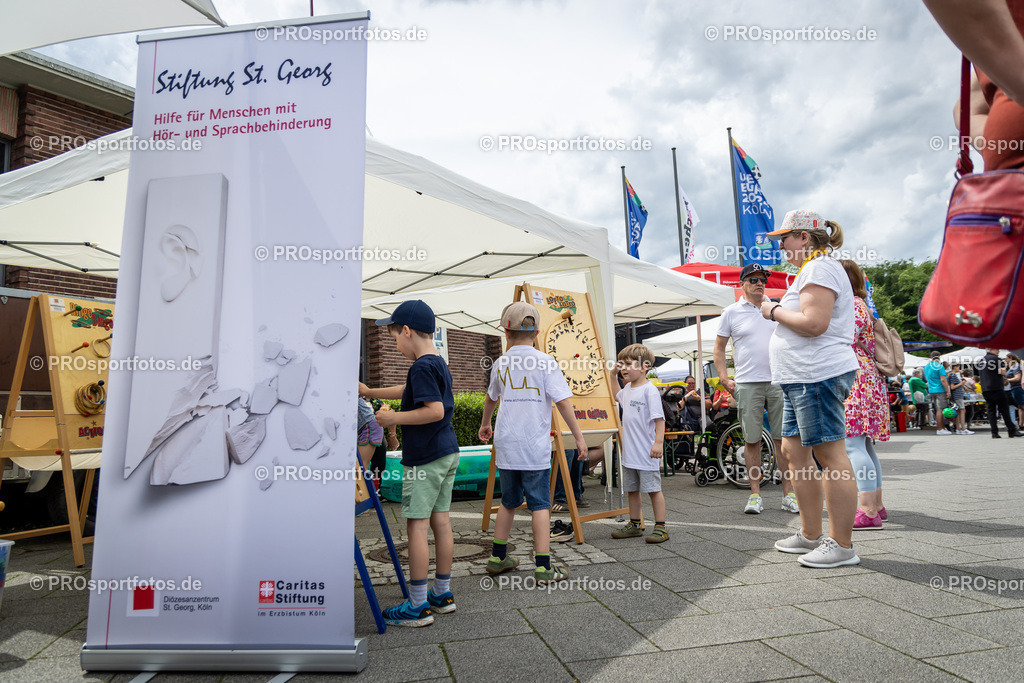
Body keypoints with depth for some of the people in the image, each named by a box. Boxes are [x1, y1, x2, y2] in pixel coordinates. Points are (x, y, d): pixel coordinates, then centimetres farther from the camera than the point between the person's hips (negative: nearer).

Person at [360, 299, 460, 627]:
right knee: (440, 520, 14)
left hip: (424, 458, -9)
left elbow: (435, 410, -25)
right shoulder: (439, 364, 14)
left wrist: (395, 418, -16)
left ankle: (418, 606, 6)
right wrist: (370, 392, 37)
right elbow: (409, 391, 30)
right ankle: (442, 594, 24)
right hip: (447, 453, 9)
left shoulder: (422, 367, -16)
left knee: (417, 526, -2)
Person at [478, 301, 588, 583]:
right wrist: (578, 436, -3)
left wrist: (484, 424, 42)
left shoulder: (500, 364, 7)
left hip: (506, 445, 4)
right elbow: (563, 401, -11)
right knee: (539, 504, 2)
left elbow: (491, 398, 24)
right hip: (535, 446, -4)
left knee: (509, 501, 18)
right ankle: (544, 567, 4)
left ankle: (497, 558, 28)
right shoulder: (545, 362, -6)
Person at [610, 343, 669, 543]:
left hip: (646, 453, -9)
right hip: (629, 452, 9)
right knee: (631, 489, 16)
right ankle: (634, 525, 29)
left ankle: (660, 527, 10)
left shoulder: (650, 390, -14)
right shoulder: (628, 388, 11)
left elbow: (659, 418, -18)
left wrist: (658, 442, -25)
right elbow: (617, 397, 35)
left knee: (653, 489, 0)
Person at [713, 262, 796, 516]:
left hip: (778, 381, 2)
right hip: (747, 383, -2)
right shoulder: (731, 312, 5)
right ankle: (755, 494, 11)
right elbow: (719, 347, 9)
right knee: (752, 440, 2)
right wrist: (724, 379, -1)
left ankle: (789, 494, 11)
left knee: (783, 438, 3)